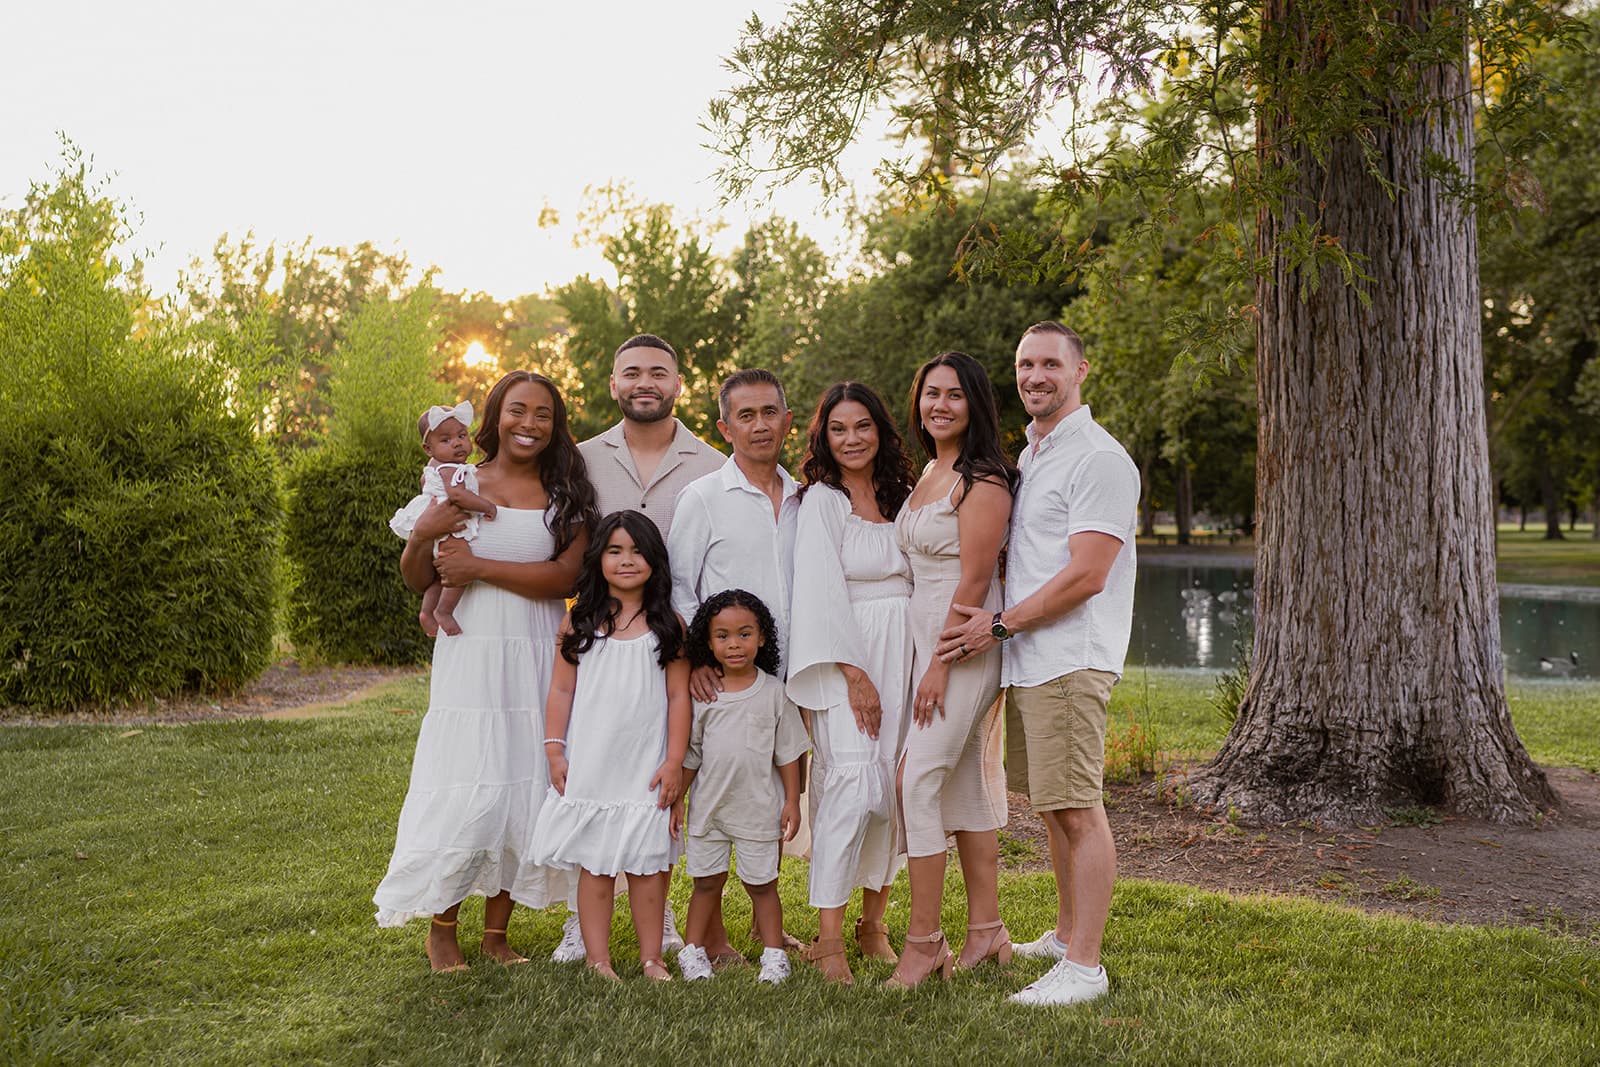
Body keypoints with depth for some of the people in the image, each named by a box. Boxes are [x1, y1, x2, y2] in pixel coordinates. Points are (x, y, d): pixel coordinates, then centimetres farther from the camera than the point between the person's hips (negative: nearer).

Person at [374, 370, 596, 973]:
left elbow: (566, 575, -9)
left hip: (537, 657, 1)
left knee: (525, 785, 4)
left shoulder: (565, 494, 6)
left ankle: (496, 932, 17)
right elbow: (417, 581, 8)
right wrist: (422, 535, -12)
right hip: (470, 653, -1)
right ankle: (441, 929, 15)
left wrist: (480, 567, -13)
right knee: (464, 790, -2)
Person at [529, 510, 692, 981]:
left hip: (647, 766, 0)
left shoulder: (668, 624, 1)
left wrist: (675, 761, -4)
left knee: (648, 863, 5)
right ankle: (598, 959, 13)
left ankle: (651, 958, 16)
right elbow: (562, 689, 6)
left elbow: (679, 696, 1)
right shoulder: (579, 621, 3)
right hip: (590, 763, 1)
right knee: (594, 863, 4)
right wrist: (554, 749, 1)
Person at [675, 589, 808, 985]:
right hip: (708, 805, 2)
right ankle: (693, 950, 23)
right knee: (706, 881, 11)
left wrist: (792, 802, 0)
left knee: (762, 883, 7)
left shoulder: (773, 692, -3)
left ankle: (774, 953, 18)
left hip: (759, 807, -1)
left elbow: (788, 754, 2)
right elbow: (690, 754, 7)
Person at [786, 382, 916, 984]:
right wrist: (853, 671, -14)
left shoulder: (900, 498, 16)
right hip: (843, 652, -5)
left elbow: (918, 580, 17)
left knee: (893, 786, 4)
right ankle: (828, 938, -12)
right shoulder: (820, 499, -1)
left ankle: (873, 924, 16)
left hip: (901, 654, 6)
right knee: (854, 781, -16)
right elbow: (821, 591, -9)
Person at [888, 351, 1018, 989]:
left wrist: (941, 663, -18)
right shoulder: (929, 474, 17)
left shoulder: (982, 479, -12)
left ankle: (923, 941, -5)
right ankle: (986, 933, 20)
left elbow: (974, 579, -17)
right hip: (925, 636, 9)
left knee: (919, 780, -12)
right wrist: (926, 658, 15)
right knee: (964, 783, 11)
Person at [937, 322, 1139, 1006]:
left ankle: (1084, 965, -3)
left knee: (1077, 809, -8)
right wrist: (999, 626, 13)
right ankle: (1066, 933, 29)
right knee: (1052, 806, 16)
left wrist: (1001, 624, -14)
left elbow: (1086, 575, -17)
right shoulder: (1028, 456, 20)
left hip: (1069, 661, -9)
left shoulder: (1099, 459, -10)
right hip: (1026, 660, 9)